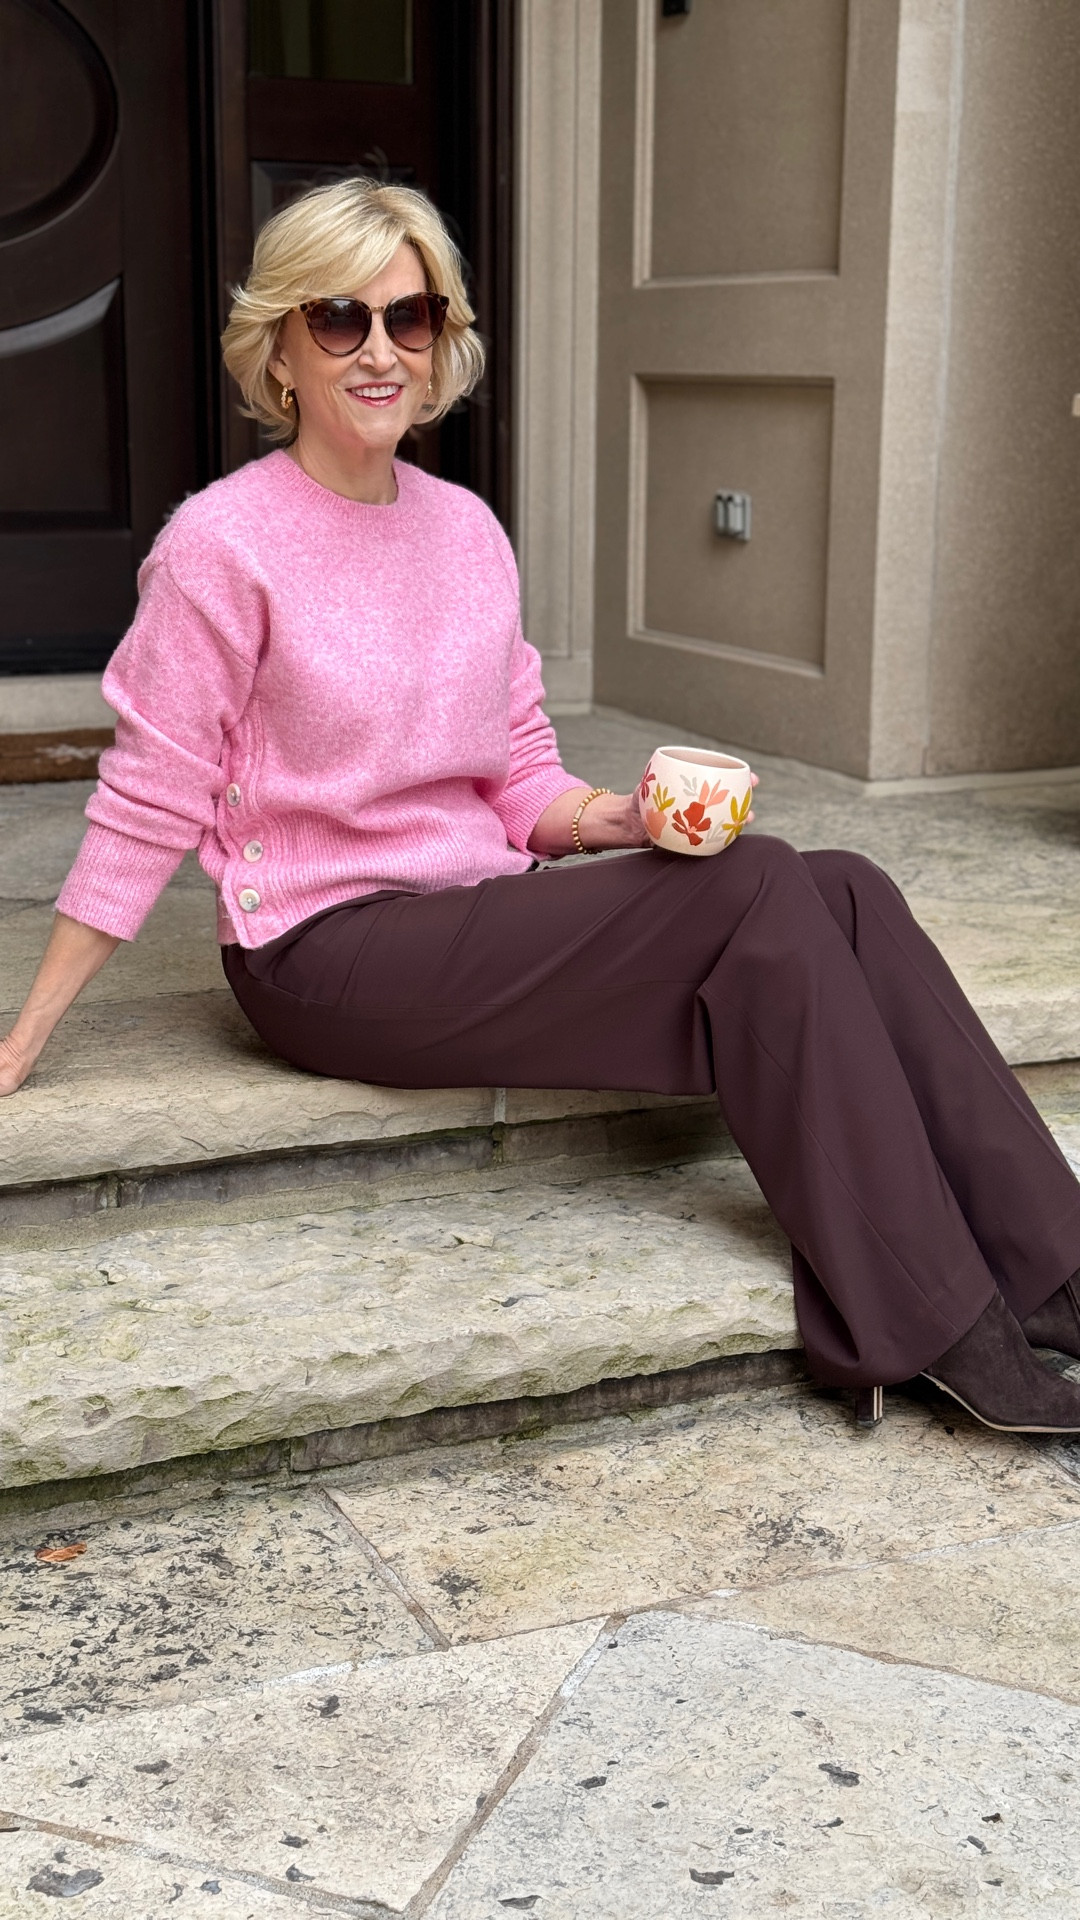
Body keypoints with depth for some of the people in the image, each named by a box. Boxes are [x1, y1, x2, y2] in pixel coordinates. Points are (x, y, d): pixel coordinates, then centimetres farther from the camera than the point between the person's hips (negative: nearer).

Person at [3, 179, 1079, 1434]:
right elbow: (147, 808, -7)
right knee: (761, 888, -23)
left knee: (846, 895, -14)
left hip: (483, 919, 6)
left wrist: (627, 815, -7)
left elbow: (522, 785, 14)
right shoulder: (223, 543, -8)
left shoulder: (466, 528, 10)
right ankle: (941, 1324, -16)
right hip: (329, 953, -6)